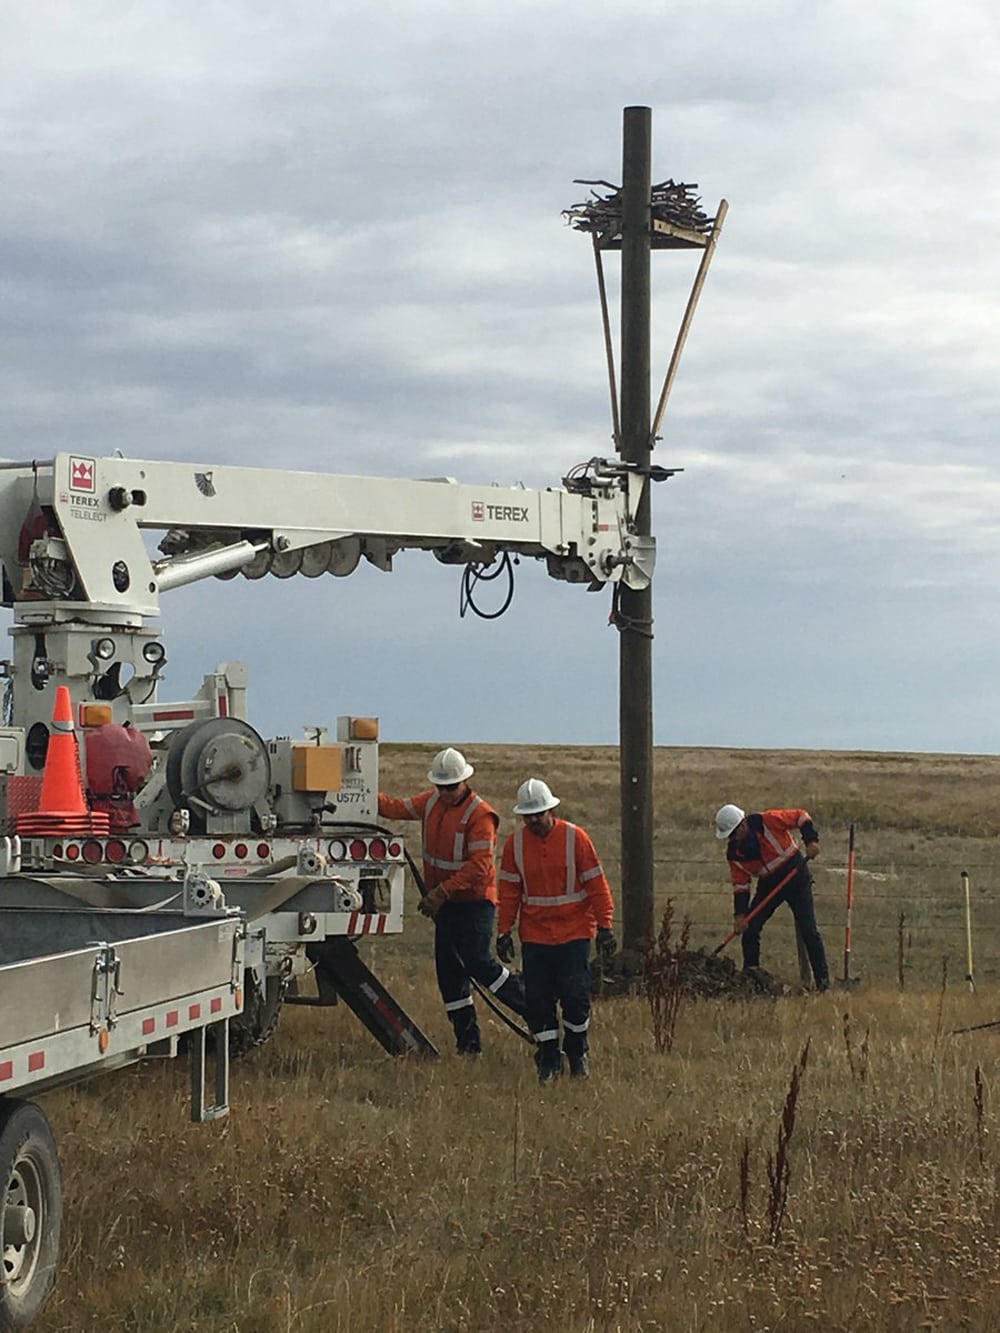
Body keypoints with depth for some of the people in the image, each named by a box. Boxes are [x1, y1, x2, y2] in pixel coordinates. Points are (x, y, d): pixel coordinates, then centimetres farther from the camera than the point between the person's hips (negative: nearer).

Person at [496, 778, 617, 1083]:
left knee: (575, 994, -5)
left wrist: (605, 928, -7)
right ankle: (549, 1059, 13)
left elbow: (596, 885, -4)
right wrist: (504, 932, 4)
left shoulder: (575, 837, -8)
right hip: (535, 935, 2)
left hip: (574, 933, -2)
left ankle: (577, 1053, 16)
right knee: (538, 999, 0)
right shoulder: (515, 842, -1)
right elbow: (509, 890, 6)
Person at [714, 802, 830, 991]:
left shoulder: (768, 821, -23)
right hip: (769, 884, 5)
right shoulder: (734, 852, -7)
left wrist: (811, 840, -26)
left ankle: (823, 980, -4)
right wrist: (740, 914, -10)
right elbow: (740, 884, -2)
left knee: (808, 930, -10)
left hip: (796, 876, -5)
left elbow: (801, 817, -14)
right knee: (749, 928, -3)